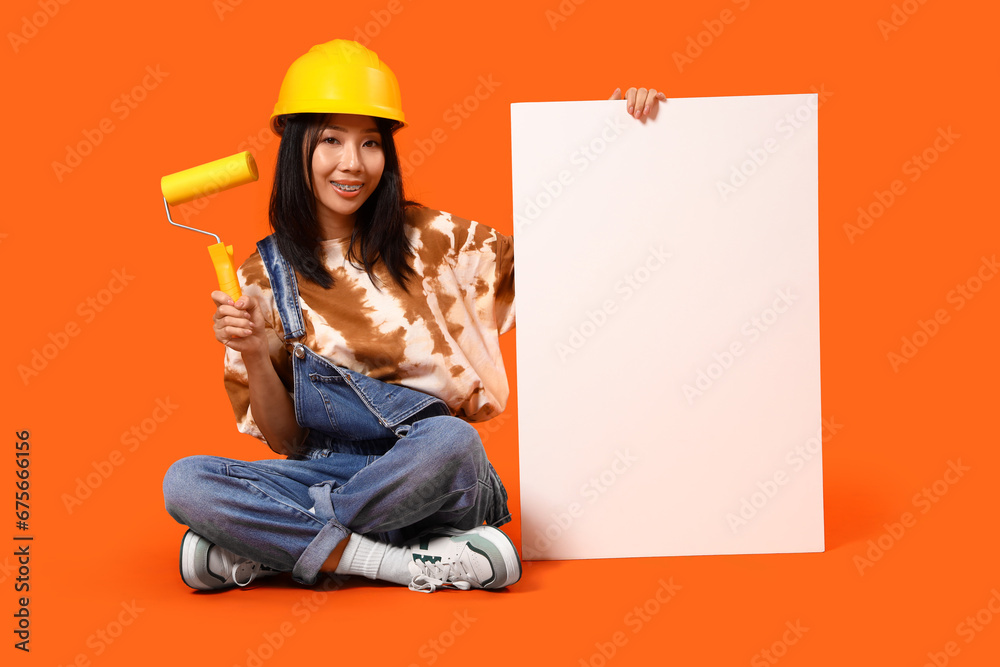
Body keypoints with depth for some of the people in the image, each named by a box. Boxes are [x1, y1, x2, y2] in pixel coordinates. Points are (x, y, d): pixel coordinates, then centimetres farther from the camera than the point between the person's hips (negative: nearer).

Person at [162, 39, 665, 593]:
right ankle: (416, 563, -24)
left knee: (447, 438, -36)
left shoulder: (430, 240, 5)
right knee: (183, 481, -24)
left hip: (433, 481, 0)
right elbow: (284, 437, 5)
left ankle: (265, 551, -17)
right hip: (328, 473, 1)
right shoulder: (264, 277, 5)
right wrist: (254, 356, -15)